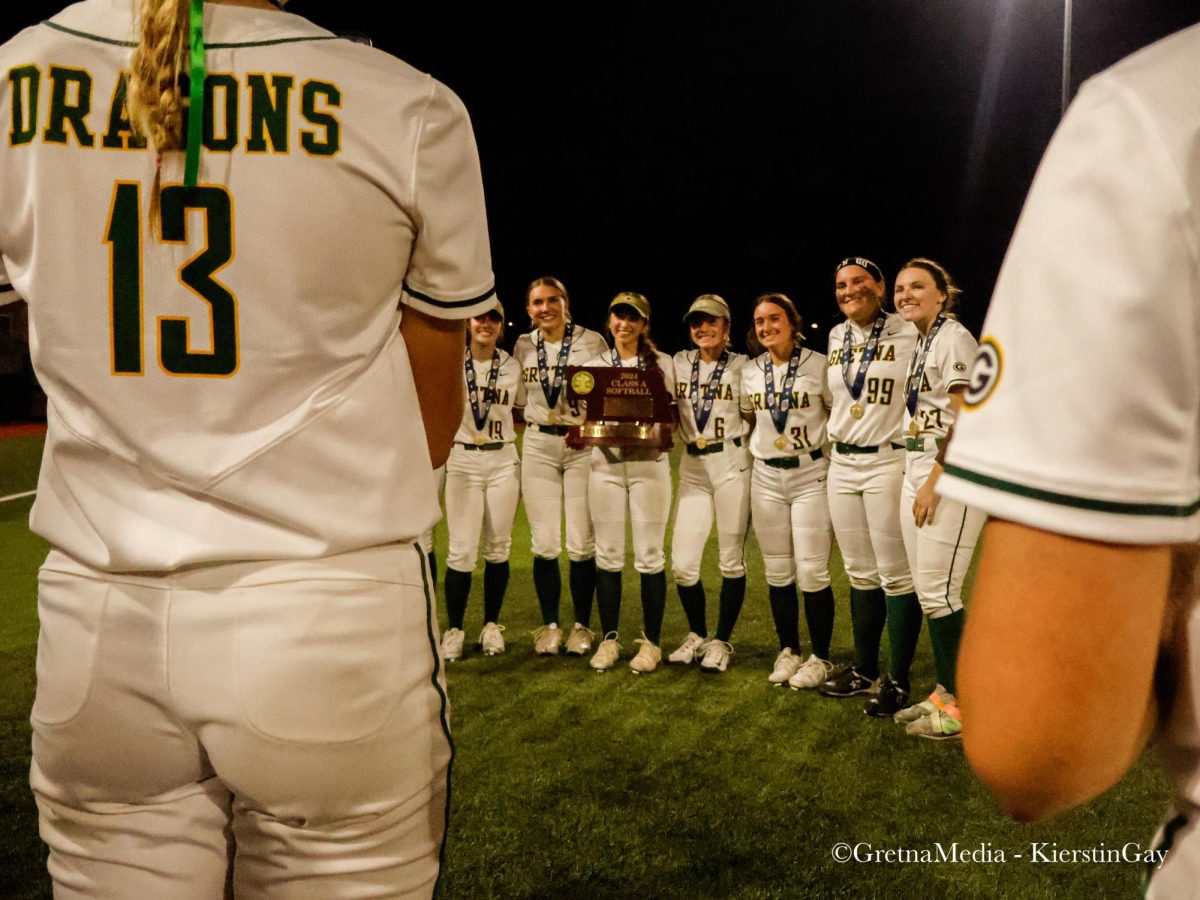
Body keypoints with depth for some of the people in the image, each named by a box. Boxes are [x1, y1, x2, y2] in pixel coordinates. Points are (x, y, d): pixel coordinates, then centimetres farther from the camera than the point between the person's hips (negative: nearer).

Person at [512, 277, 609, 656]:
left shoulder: (592, 342, -2)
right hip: (538, 447, 2)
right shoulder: (523, 347, 8)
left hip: (583, 447, -2)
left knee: (581, 545, -2)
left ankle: (582, 626, 14)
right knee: (545, 544, 2)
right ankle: (550, 625, 17)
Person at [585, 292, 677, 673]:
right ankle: (609, 639, 15)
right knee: (607, 554, 4)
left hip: (649, 462, -2)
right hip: (606, 463, 2)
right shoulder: (596, 364, 12)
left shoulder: (662, 363, 5)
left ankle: (651, 642, 10)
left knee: (649, 555, -1)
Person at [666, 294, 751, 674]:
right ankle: (697, 635, 22)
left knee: (731, 560, 3)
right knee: (682, 563, 0)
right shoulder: (679, 363, 9)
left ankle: (722, 642, 18)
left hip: (732, 465, -3)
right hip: (692, 468, 3)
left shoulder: (742, 366, 0)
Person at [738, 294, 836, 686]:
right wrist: (759, 447, 10)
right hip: (766, 477, 4)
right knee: (777, 572, 8)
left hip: (810, 475, -4)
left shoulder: (818, 365, -5)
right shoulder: (750, 371, 8)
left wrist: (832, 457, -6)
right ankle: (788, 651, 23)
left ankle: (819, 657, 12)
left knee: (812, 572, -4)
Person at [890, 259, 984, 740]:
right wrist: (913, 476, 13)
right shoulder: (920, 343, 17)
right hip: (917, 471, 9)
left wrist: (934, 483, -19)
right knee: (926, 590, 11)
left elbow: (963, 421, -16)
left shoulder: (953, 338, -9)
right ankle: (943, 691, 20)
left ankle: (959, 706, 3)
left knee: (938, 591, -8)